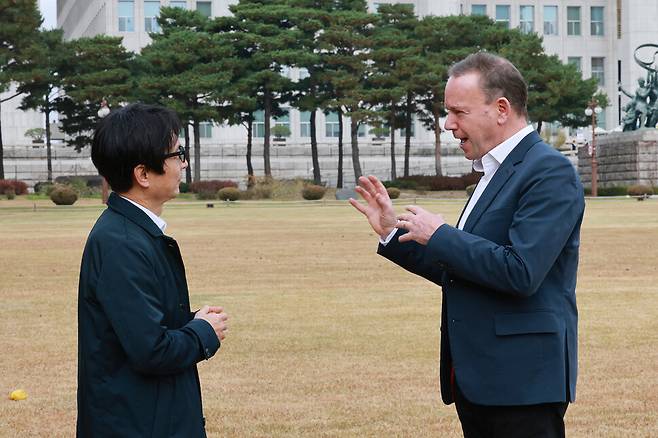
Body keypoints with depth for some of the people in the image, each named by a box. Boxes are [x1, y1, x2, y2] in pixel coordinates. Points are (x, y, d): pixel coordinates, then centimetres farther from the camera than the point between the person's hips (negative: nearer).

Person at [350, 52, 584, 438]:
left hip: (521, 380, -9)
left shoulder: (550, 172, -13)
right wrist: (393, 232, 12)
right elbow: (458, 272, 21)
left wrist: (439, 235, -15)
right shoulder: (494, 172, 17)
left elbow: (520, 272, -24)